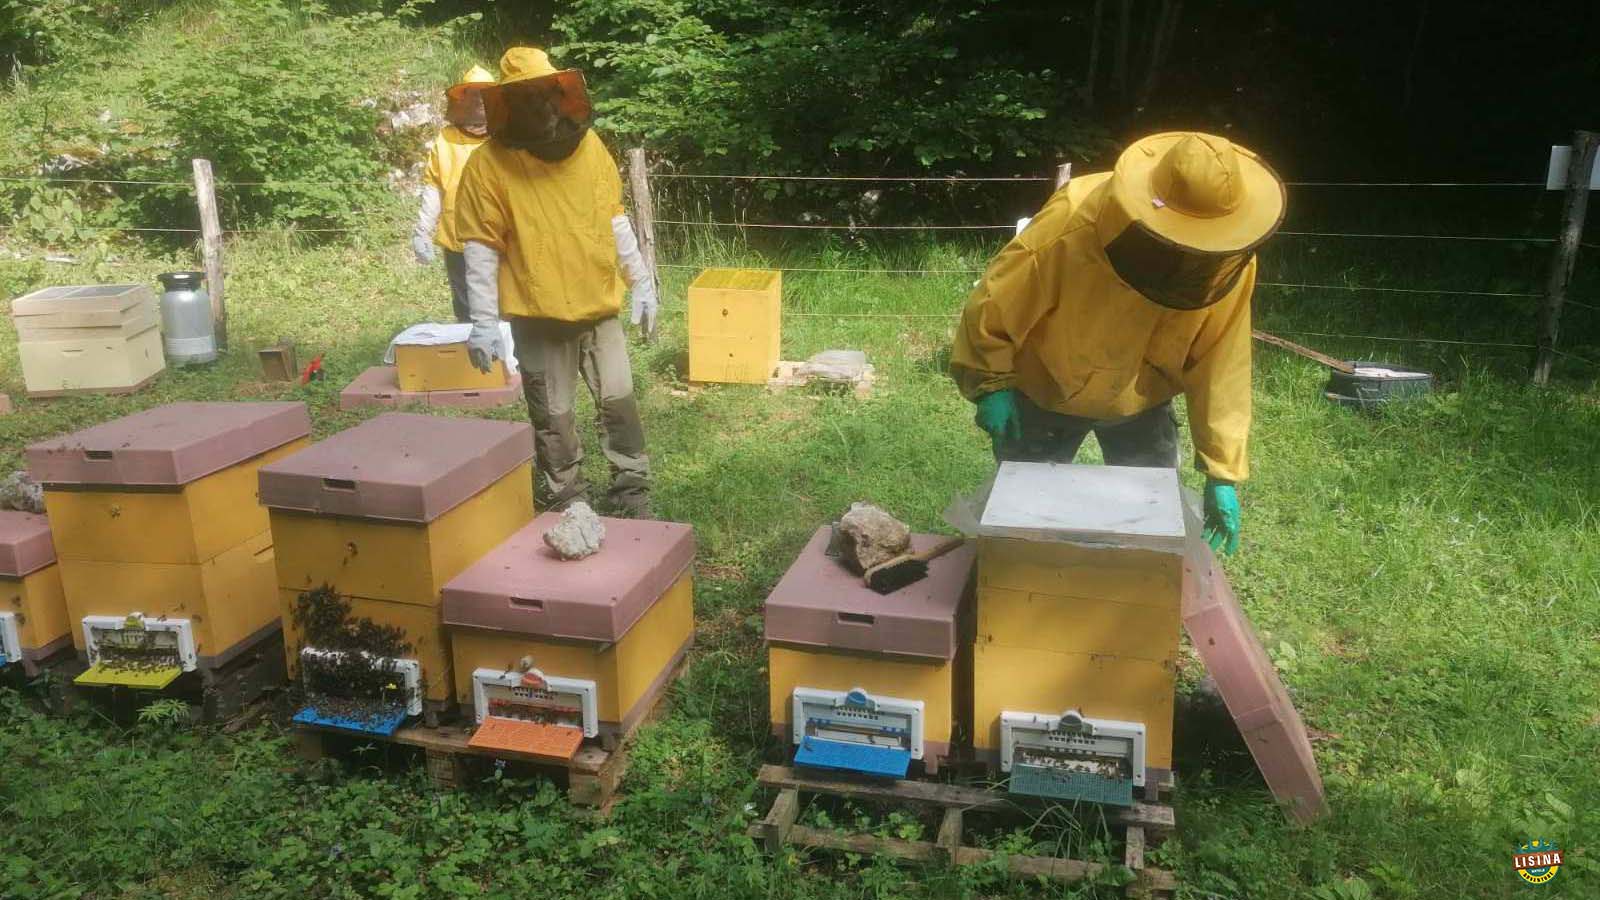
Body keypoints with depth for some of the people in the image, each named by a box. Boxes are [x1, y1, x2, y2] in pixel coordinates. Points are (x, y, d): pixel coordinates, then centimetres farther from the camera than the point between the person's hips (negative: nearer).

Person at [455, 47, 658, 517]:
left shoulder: (590, 145, 4)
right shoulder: (489, 164, -9)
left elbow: (616, 220, 11)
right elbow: (481, 248, -9)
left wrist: (641, 281, 10)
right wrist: (484, 322, -14)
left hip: (601, 309, 4)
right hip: (540, 320, -4)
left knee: (620, 404, 11)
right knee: (554, 421, 6)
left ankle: (634, 499, 25)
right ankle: (568, 510, 21)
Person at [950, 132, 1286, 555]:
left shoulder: (1229, 262, -24)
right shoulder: (1072, 223, -35)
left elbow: (1220, 366, -16)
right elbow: (995, 303, -22)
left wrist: (1223, 472, -16)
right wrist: (991, 384, -17)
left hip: (1141, 404, 3)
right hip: (1045, 394, -2)